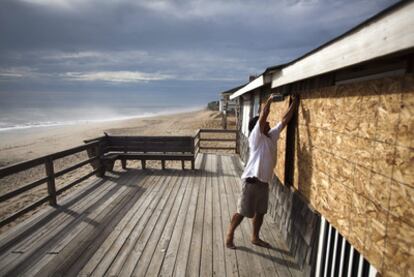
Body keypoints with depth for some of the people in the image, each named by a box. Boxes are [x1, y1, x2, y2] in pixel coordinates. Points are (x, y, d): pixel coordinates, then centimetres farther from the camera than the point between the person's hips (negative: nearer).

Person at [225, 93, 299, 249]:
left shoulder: (272, 135, 8)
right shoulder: (256, 137, -13)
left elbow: (285, 120, 10)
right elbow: (263, 115, -20)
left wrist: (294, 103, 8)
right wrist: (270, 99, -8)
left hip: (264, 181, 8)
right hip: (252, 181, -8)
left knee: (260, 212, 18)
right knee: (242, 212, 4)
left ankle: (255, 238, 36)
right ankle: (229, 235, 22)